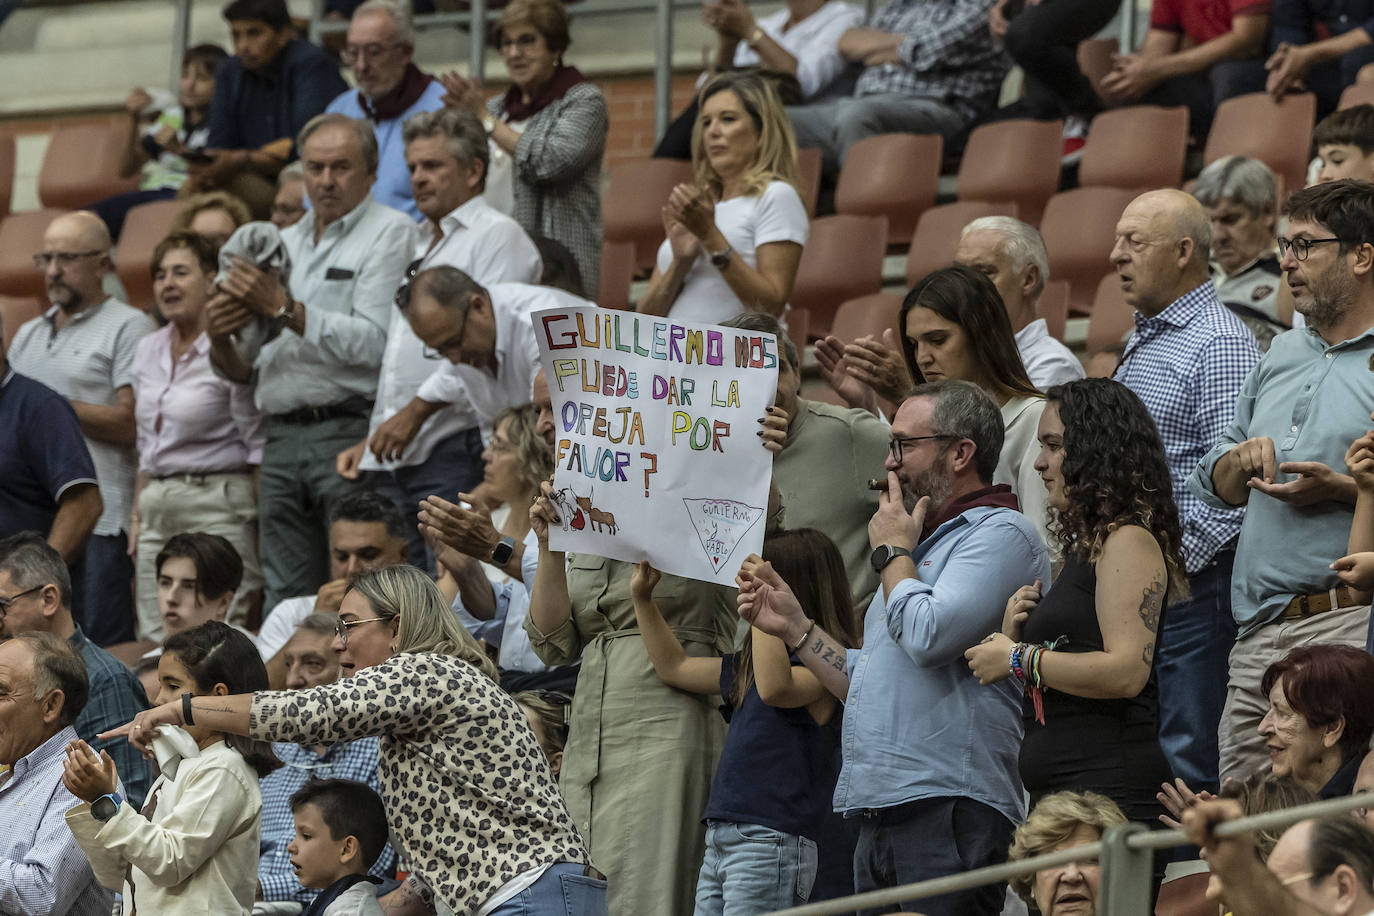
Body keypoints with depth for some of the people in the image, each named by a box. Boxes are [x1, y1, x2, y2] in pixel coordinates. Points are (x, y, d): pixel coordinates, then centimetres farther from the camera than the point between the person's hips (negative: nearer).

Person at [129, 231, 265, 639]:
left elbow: (259, 449, -7)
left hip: (218, 504, -7)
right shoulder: (149, 350, 14)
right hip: (158, 509, 7)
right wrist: (137, 513, 18)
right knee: (156, 644, 3)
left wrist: (261, 526, -11)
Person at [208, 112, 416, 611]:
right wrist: (221, 336, -1)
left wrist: (283, 308, -11)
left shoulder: (389, 231, 1)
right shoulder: (282, 243, 21)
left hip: (350, 433, -7)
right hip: (282, 436, 7)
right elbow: (240, 369, 21)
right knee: (285, 601, 4)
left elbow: (372, 342, -13)